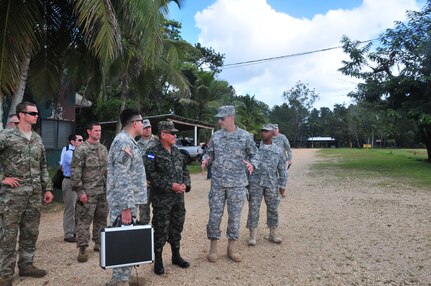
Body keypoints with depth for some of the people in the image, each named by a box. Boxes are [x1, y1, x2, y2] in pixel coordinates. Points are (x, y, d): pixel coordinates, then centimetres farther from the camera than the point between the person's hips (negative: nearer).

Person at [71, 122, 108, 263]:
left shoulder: (103, 149, 12)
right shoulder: (81, 149, -8)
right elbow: (75, 172, -11)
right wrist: (80, 191, -15)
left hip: (103, 191, 6)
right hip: (88, 192, -6)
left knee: (101, 219, 13)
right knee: (84, 220, -1)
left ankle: (99, 243, 26)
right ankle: (82, 248, 8)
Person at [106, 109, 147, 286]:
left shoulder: (127, 141, 15)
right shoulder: (124, 142, -18)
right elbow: (122, 179, -24)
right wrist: (126, 208, -24)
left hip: (129, 201, 10)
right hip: (124, 203, -10)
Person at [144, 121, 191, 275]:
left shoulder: (177, 152, 11)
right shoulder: (152, 152, -10)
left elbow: (185, 170, 15)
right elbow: (151, 174, -18)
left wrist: (185, 184, -4)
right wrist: (170, 185, -20)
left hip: (178, 197, 6)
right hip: (161, 198, -6)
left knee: (177, 227, 16)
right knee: (161, 229, 3)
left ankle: (176, 256, 32)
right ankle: (158, 260, 19)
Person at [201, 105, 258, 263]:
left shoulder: (245, 136, -2)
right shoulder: (216, 136, 4)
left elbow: (254, 155, 2)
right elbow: (210, 153, 12)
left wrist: (252, 164, -18)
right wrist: (206, 159, -10)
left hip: (237, 183, -1)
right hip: (217, 183, 2)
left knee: (234, 215, 9)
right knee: (215, 215, 4)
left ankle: (231, 246, 26)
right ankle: (213, 246, 21)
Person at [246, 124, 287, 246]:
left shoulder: (278, 150, 5)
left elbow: (282, 169, 8)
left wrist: (282, 185, 5)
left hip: (271, 184, 1)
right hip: (255, 183, -1)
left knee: (273, 209, 8)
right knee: (253, 208, 1)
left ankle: (273, 234, 23)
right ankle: (252, 235, 10)